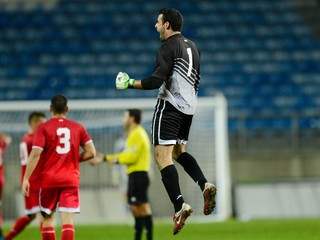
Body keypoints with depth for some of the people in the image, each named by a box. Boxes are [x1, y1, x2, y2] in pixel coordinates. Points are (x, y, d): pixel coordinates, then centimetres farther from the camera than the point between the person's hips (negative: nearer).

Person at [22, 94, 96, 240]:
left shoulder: (43, 128, -2)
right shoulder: (78, 128, 7)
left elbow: (35, 154, -11)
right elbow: (91, 152, 3)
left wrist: (26, 178, -9)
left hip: (49, 179, -1)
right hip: (71, 179, 1)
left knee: (47, 218, 13)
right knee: (67, 219, -5)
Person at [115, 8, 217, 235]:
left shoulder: (168, 47, -11)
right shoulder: (192, 47, 15)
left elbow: (156, 80, -19)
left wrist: (131, 84, -8)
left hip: (170, 105, -9)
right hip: (189, 107, 9)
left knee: (163, 155, -10)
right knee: (179, 151, 23)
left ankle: (180, 205, -22)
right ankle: (205, 185, 1)